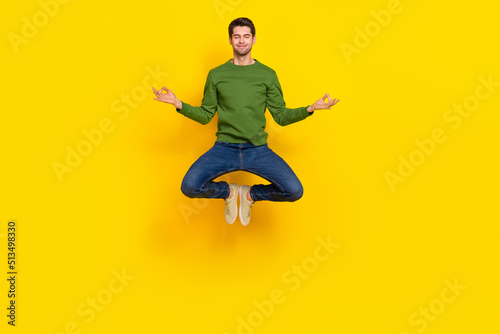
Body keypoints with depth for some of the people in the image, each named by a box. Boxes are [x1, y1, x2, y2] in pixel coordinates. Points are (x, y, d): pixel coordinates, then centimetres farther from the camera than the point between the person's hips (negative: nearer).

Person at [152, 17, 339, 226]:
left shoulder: (267, 75, 7)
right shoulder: (216, 74, 9)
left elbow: (281, 116, 6)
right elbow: (205, 115, 9)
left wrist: (310, 109, -9)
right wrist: (178, 104, -6)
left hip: (258, 149, 0)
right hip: (224, 147, 0)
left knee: (294, 190, -19)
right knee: (189, 187, -23)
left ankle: (251, 194, 13)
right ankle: (228, 192, 12)